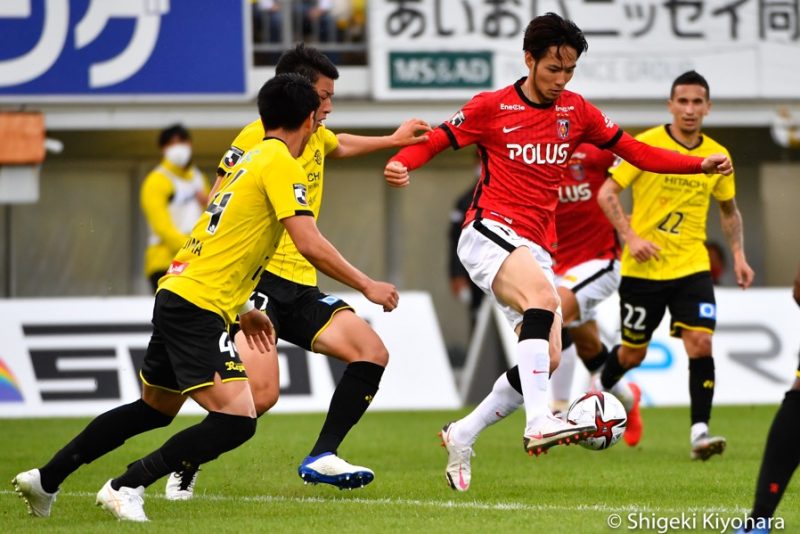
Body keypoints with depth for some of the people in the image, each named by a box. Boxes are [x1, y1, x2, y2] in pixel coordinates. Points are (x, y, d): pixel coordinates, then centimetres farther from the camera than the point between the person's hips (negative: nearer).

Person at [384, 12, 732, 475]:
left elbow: (638, 152, 14)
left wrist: (700, 164, 3)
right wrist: (401, 164, -18)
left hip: (537, 249, 6)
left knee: (547, 361, -2)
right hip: (490, 232, -6)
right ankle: (539, 422, -47)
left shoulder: (576, 111, 12)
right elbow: (432, 142, 3)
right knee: (544, 295, -34)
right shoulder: (491, 108, 0)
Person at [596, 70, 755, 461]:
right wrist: (631, 237, -20)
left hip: (692, 267, 3)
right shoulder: (647, 144, -9)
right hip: (643, 268, -2)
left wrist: (738, 255, 7)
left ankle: (700, 431, -15)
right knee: (632, 354, 9)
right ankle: (600, 390, 40)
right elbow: (606, 194, -9)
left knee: (701, 343, -16)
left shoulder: (717, 156, 4)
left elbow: (729, 210, 19)